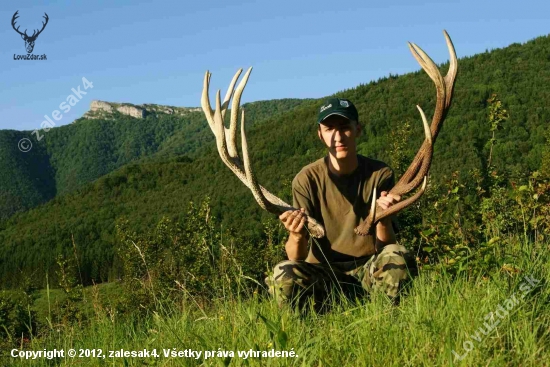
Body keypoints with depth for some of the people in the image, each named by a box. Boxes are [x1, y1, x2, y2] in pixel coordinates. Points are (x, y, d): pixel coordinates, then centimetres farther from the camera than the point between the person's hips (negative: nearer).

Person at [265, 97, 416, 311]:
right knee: (284, 275, -32)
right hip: (323, 273, -1)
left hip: (367, 270, 1)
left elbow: (384, 247, -8)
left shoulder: (380, 174, -4)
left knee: (398, 257, -31)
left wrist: (383, 218, -29)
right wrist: (296, 237, -34)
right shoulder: (307, 180, -7)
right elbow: (297, 258, -10)